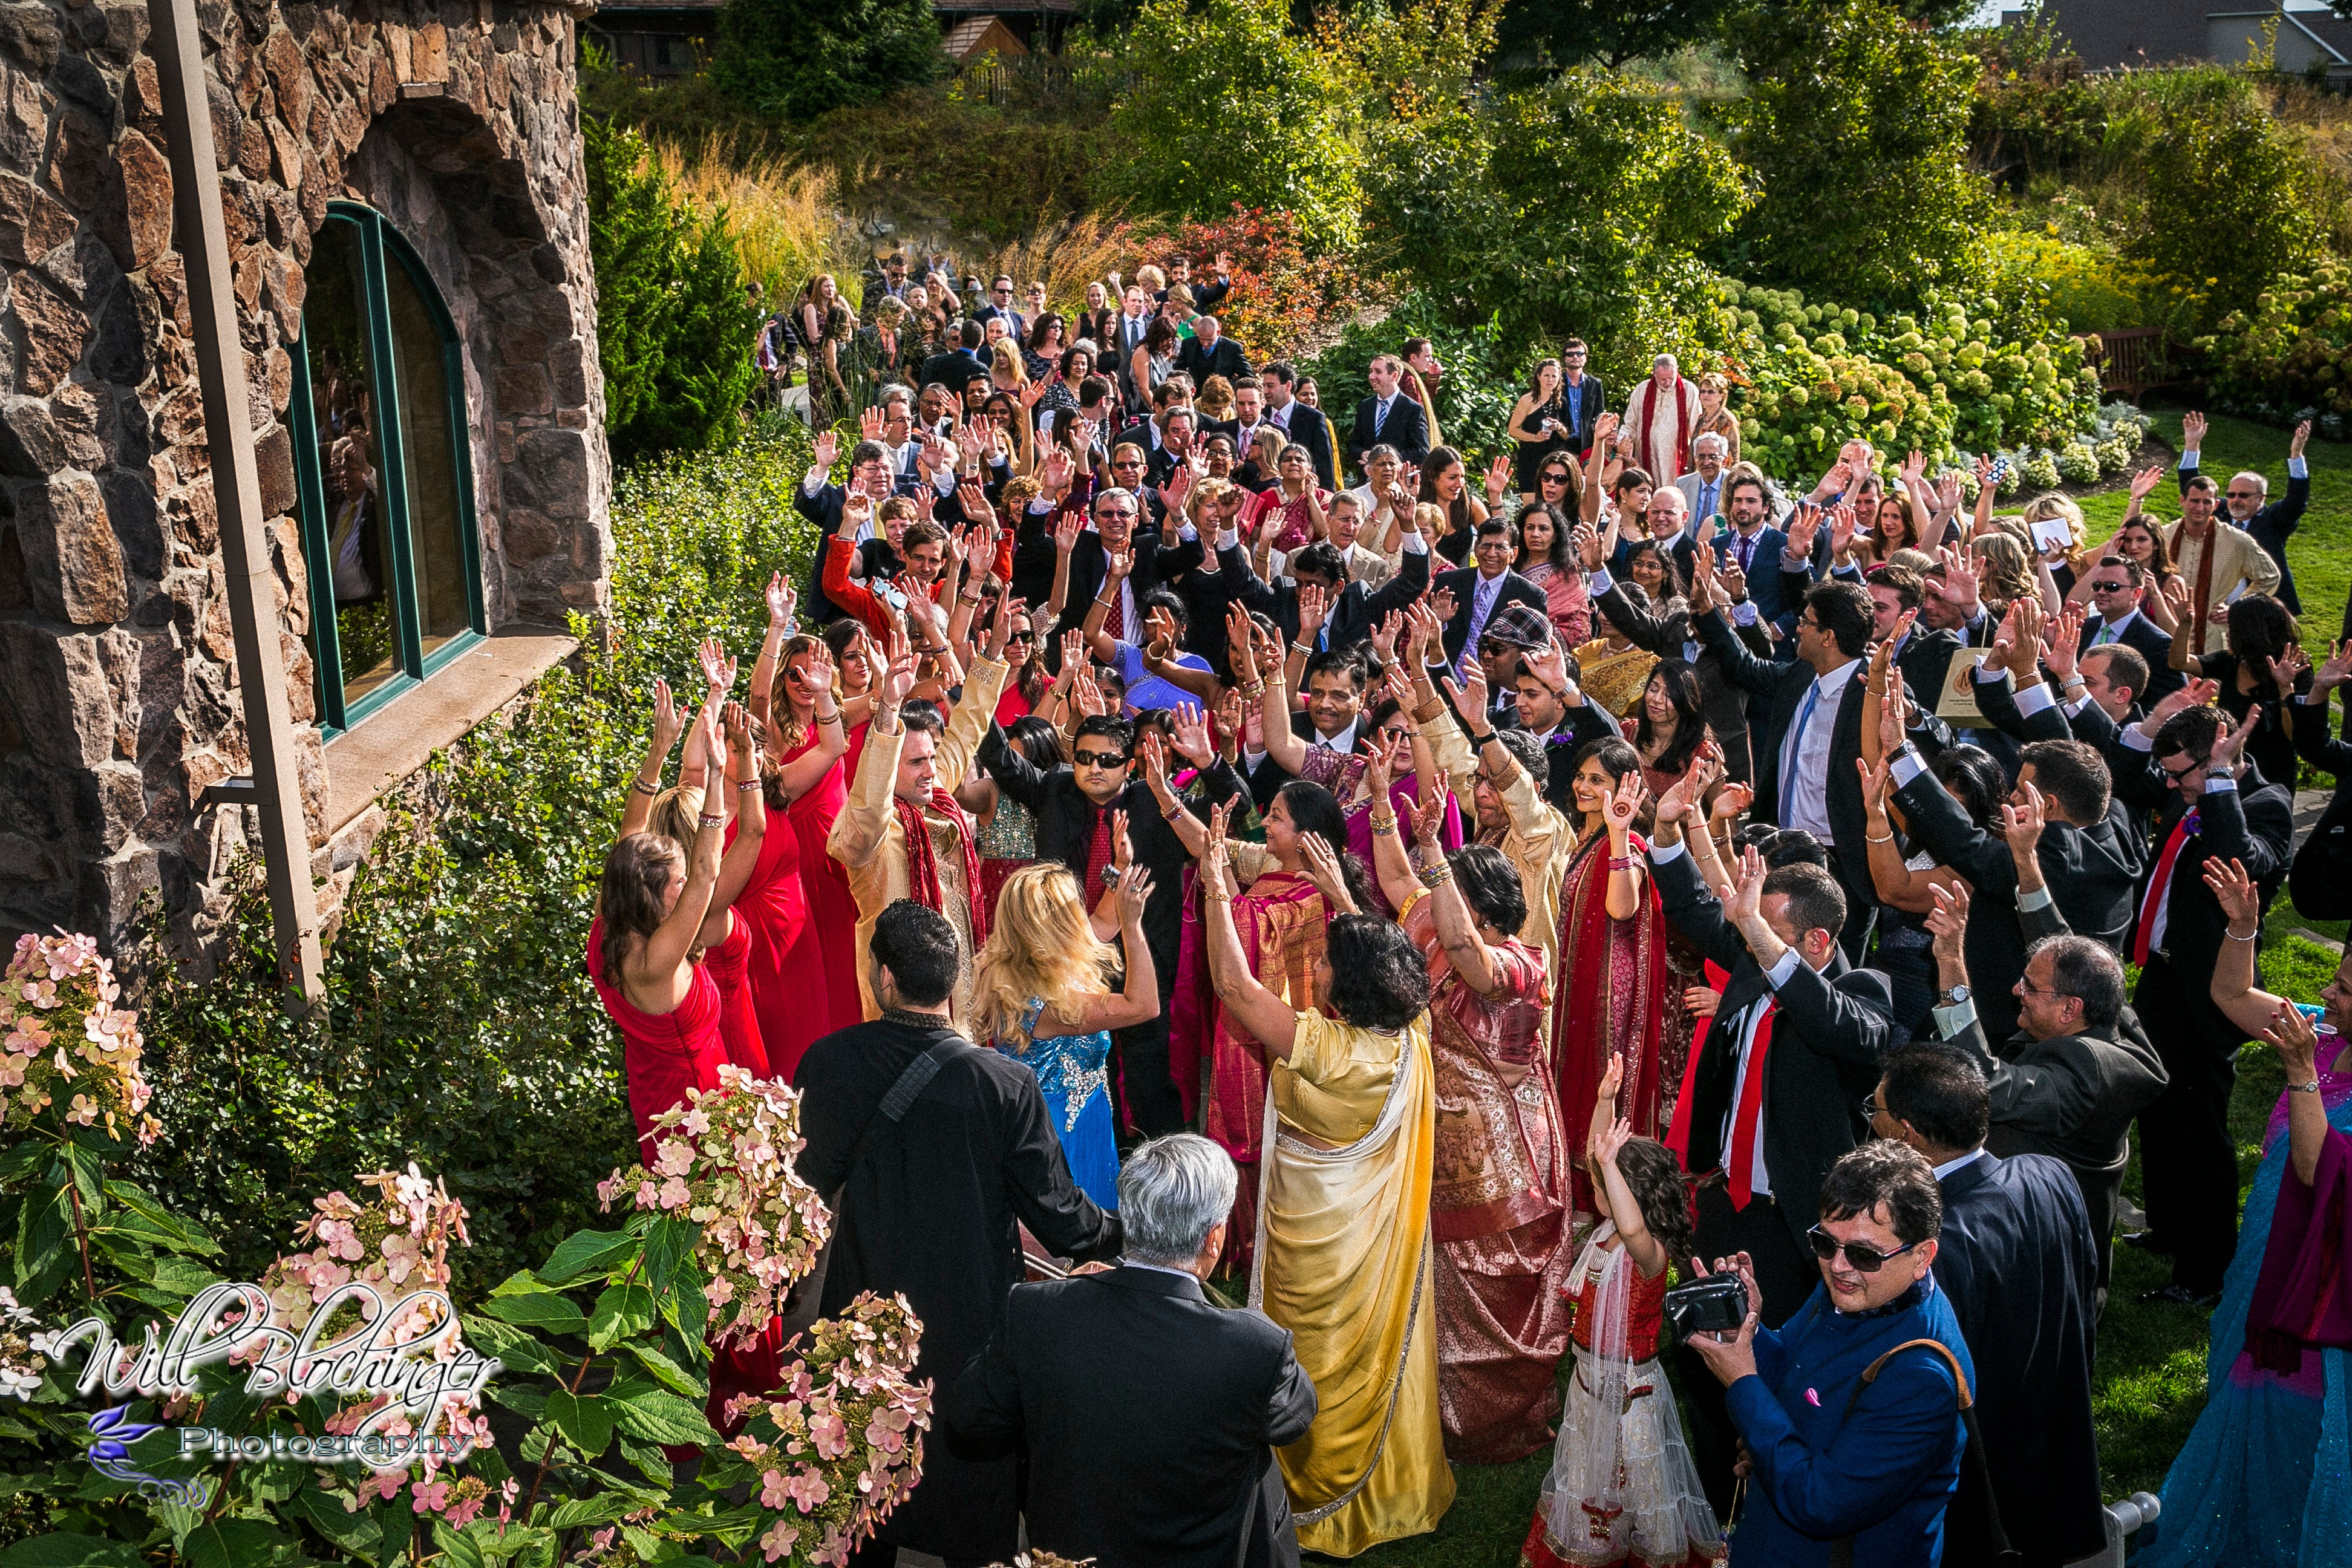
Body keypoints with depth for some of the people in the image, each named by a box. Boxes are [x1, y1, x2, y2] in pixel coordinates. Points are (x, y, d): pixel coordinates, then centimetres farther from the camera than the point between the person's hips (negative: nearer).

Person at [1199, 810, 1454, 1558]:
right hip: (1384, 1242, 6)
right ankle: (1399, 1489, 40)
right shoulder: (1411, 1038, -15)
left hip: (1320, 1246, -6)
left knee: (1321, 1366, 14)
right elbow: (1372, 948, 2)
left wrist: (1218, 888, -19)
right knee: (1387, 1353, 22)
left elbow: (1233, 984, -26)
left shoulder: (1320, 1046, -32)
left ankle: (1322, 1502, 32)